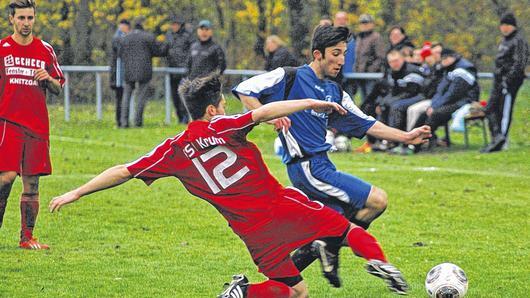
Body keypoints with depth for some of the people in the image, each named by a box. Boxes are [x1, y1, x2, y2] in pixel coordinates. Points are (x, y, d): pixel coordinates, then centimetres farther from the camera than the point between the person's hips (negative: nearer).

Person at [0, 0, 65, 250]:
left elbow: (58, 89, 14)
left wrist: (48, 79, -7)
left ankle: (27, 237, 9)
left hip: (38, 125, 3)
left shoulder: (45, 50, 11)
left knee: (31, 183, 3)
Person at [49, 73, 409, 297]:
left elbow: (123, 172, 8)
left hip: (254, 232, 3)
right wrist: (310, 103, -8)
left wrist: (75, 194, 12)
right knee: (347, 226, 12)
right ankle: (378, 260, -16)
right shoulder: (222, 127, -3)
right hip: (283, 206, -3)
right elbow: (263, 112, -16)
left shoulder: (173, 150, 7)